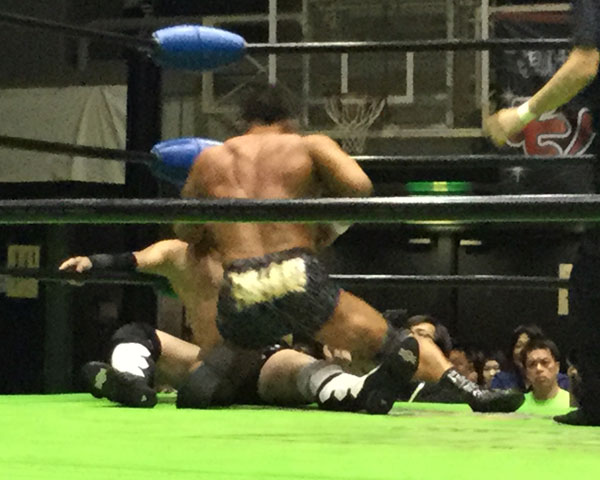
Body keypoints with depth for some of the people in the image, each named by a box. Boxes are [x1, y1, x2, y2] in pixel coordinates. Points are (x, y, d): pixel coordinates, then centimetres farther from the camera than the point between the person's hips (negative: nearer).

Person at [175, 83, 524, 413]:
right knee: (392, 342, 3)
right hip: (298, 280, -2)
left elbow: (184, 232, 30)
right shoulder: (309, 146, 15)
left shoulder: (209, 161, 22)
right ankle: (471, 391, -14)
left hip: (238, 298, 2)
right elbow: (359, 187, -1)